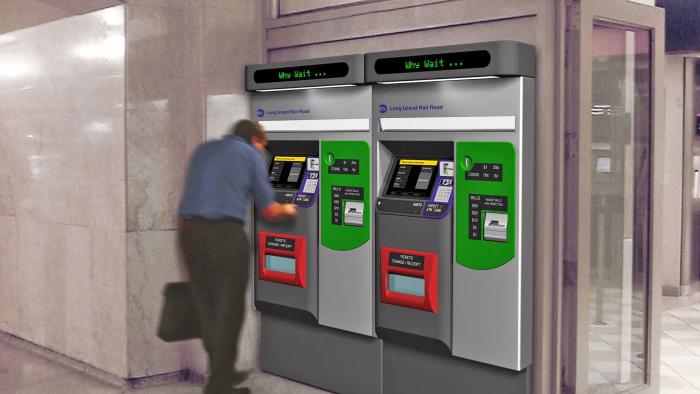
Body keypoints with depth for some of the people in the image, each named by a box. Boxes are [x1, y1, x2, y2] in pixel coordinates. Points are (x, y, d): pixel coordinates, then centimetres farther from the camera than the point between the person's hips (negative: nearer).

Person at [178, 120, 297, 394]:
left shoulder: (203, 150, 22)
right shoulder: (252, 155, 8)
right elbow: (270, 211, 5)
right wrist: (288, 210, 26)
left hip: (189, 229, 6)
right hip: (225, 233, -6)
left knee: (205, 306, 16)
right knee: (228, 310, 4)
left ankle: (221, 370, 29)